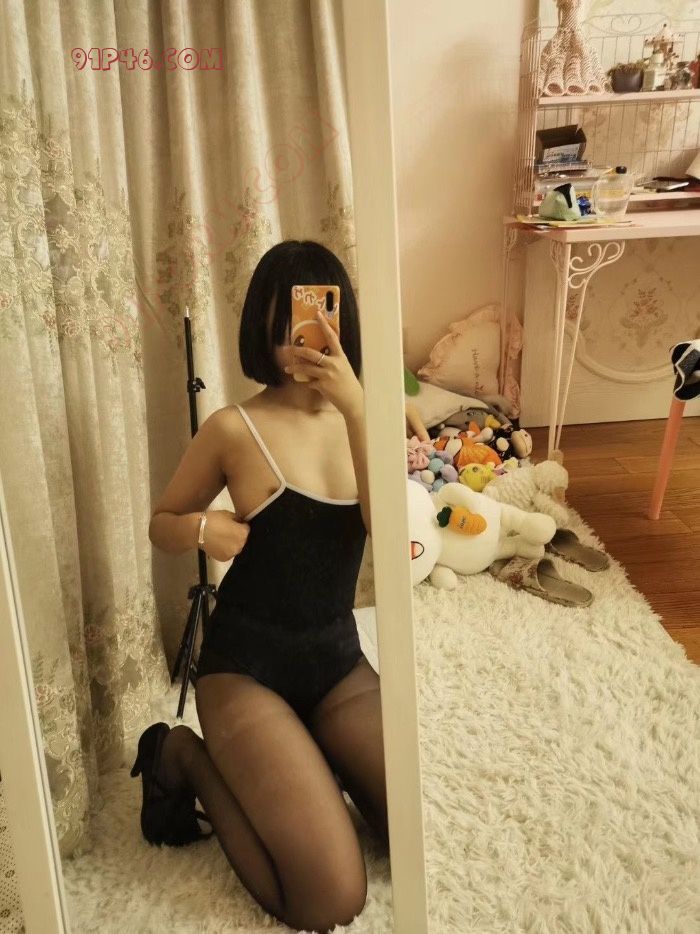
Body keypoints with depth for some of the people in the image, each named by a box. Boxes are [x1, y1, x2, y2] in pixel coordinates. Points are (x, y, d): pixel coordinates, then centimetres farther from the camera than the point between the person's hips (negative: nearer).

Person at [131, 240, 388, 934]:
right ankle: (184, 758, 10)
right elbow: (161, 524, 4)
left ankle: (307, 753, 21)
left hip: (338, 658, 5)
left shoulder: (361, 416, 1)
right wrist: (201, 528, -19)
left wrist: (355, 410, -27)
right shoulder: (235, 429, -11)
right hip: (245, 666, -4)